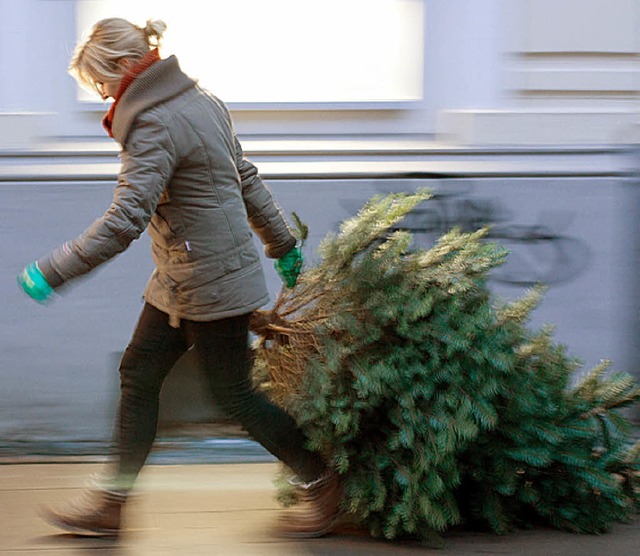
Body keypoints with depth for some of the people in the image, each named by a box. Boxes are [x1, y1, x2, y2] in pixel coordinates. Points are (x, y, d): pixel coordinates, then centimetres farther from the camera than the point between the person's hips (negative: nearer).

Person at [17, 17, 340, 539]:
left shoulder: (154, 125, -23)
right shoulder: (201, 100, 7)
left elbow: (124, 220, -30)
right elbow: (247, 180, 15)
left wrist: (52, 272, -26)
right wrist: (283, 245, 25)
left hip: (210, 277, -10)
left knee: (235, 393, 3)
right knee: (139, 373, 10)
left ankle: (323, 483, 18)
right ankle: (111, 501, 15)